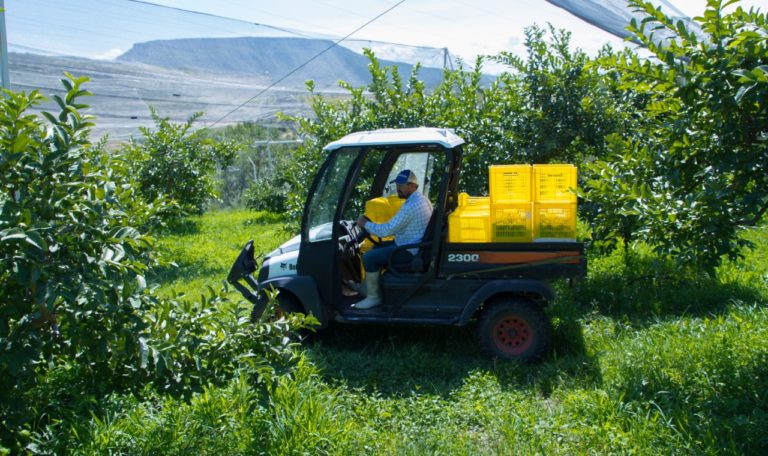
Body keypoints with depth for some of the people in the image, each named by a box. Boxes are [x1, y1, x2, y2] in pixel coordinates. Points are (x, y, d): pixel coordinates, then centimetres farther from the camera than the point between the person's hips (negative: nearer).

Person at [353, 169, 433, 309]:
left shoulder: (411, 206, -26)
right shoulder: (422, 199, 8)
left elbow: (386, 230, -24)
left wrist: (365, 224, -10)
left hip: (409, 251, -11)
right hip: (417, 244, 11)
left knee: (369, 257, -13)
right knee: (376, 248, 22)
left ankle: (373, 297, -2)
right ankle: (367, 286, 25)